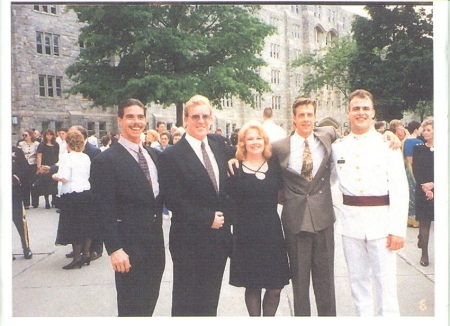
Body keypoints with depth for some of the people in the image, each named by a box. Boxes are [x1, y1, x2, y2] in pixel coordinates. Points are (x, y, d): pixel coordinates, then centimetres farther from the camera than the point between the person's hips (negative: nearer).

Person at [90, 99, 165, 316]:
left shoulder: (154, 155, 10)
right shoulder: (106, 160, -9)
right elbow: (105, 211, -13)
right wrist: (114, 249, -17)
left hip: (155, 243, 6)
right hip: (130, 245, -6)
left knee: (149, 303, 16)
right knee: (131, 307, 4)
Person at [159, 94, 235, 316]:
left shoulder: (218, 143, 6)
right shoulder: (172, 155, -10)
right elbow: (172, 200, -14)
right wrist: (206, 219, -15)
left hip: (219, 237, 5)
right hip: (190, 241, -5)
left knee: (210, 300, 17)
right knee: (186, 302, 9)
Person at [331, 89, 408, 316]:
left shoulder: (388, 144, -1)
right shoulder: (338, 147, 7)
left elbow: (399, 189, -5)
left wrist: (398, 229, -10)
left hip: (380, 219, -3)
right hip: (350, 220, 3)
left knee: (386, 280, 1)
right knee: (357, 279, 13)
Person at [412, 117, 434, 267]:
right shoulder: (418, 149, 7)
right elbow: (416, 171, 1)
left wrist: (433, 185, -13)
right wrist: (425, 188, -9)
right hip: (423, 191, 1)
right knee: (424, 222, 2)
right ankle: (424, 253, 11)